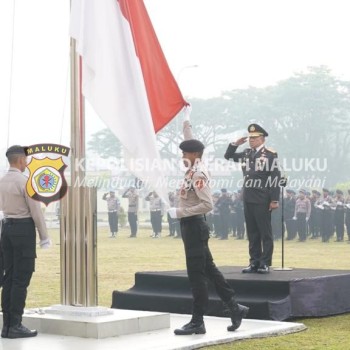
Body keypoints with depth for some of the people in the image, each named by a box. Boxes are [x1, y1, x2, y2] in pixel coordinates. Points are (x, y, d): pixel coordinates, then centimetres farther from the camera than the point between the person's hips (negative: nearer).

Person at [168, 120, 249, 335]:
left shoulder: (198, 175, -17)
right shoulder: (195, 169, 10)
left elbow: (208, 205, -24)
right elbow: (191, 143, 28)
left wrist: (182, 212, -21)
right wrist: (186, 124, 38)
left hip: (194, 226, -10)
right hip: (192, 226, 10)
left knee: (196, 274, -6)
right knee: (208, 270, 15)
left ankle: (197, 323, -1)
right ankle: (235, 308, 20)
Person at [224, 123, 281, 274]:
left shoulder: (270, 154, -5)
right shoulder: (246, 153, 14)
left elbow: (275, 177, -10)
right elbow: (228, 156, 25)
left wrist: (274, 200, -15)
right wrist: (235, 144, 6)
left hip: (262, 200, -6)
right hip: (248, 199, 6)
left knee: (265, 232, -1)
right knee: (252, 233, 9)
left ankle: (265, 263, 3)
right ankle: (254, 262, 15)